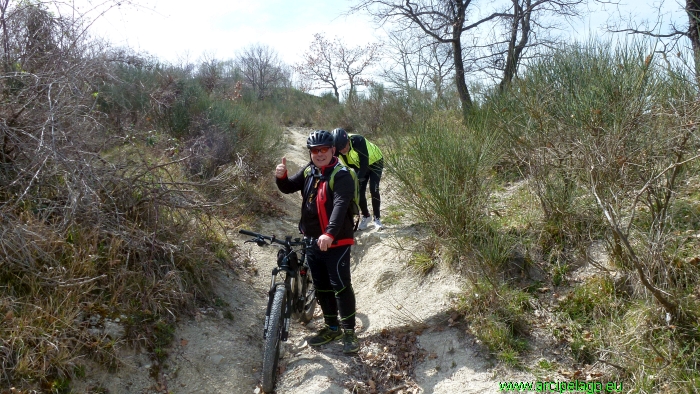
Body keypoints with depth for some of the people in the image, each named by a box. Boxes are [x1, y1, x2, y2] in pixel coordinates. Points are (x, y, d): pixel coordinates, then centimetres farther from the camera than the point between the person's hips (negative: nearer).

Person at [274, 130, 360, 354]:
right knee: (321, 286, 15)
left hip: (336, 242, -7)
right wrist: (281, 176, -16)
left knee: (341, 286, -4)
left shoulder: (341, 175, -15)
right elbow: (288, 188, 7)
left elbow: (341, 205, -28)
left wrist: (330, 233, -42)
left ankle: (349, 331, 10)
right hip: (312, 241, 7)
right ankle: (332, 327, 29)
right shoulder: (308, 171, 7)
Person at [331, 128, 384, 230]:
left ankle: (377, 218, -1)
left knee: (373, 189, -17)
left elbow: (365, 163, -40)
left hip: (374, 162, -4)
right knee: (359, 191, -6)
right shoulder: (337, 148, -24)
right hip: (359, 165, 5)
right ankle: (365, 216, 16)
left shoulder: (358, 141, -39)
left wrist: (357, 179, -47)